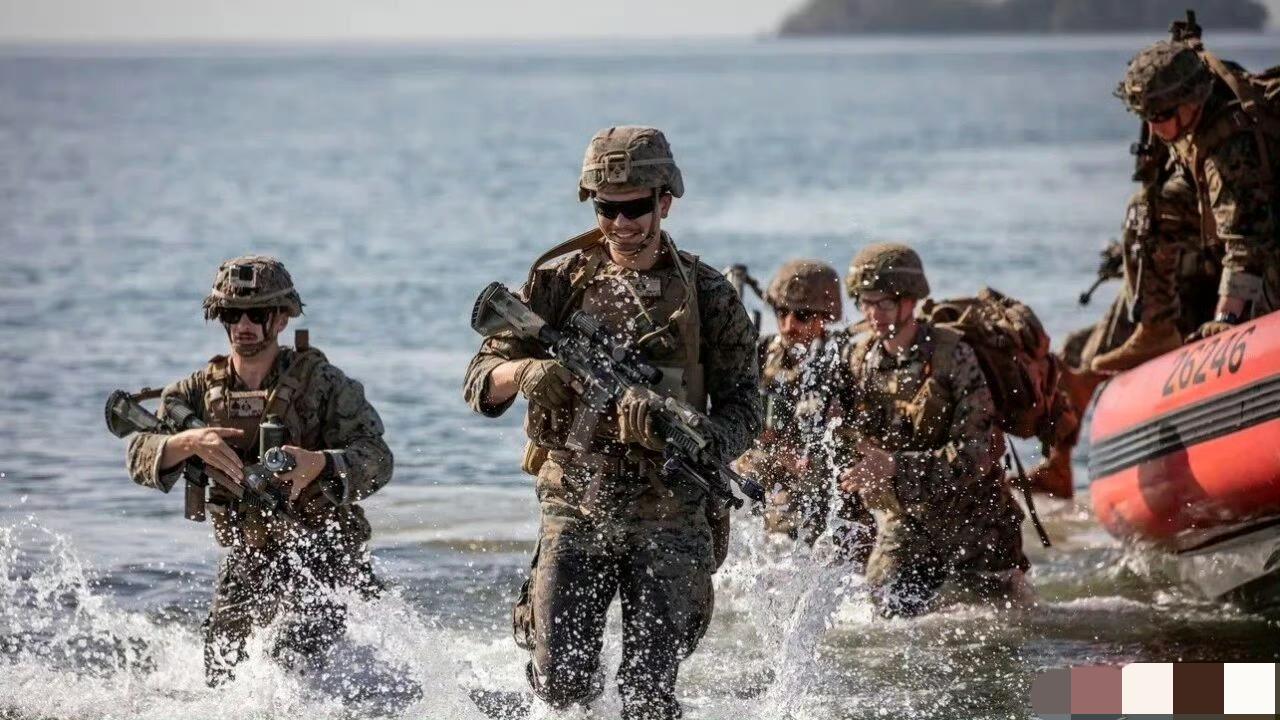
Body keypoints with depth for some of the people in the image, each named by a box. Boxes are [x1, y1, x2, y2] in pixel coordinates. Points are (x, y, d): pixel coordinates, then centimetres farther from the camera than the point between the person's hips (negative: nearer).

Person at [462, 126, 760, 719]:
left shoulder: (707, 294, 1)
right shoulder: (558, 281, 3)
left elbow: (742, 403, 2)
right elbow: (480, 385, 1)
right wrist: (524, 371, -23)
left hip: (669, 516, -1)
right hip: (575, 508, 1)